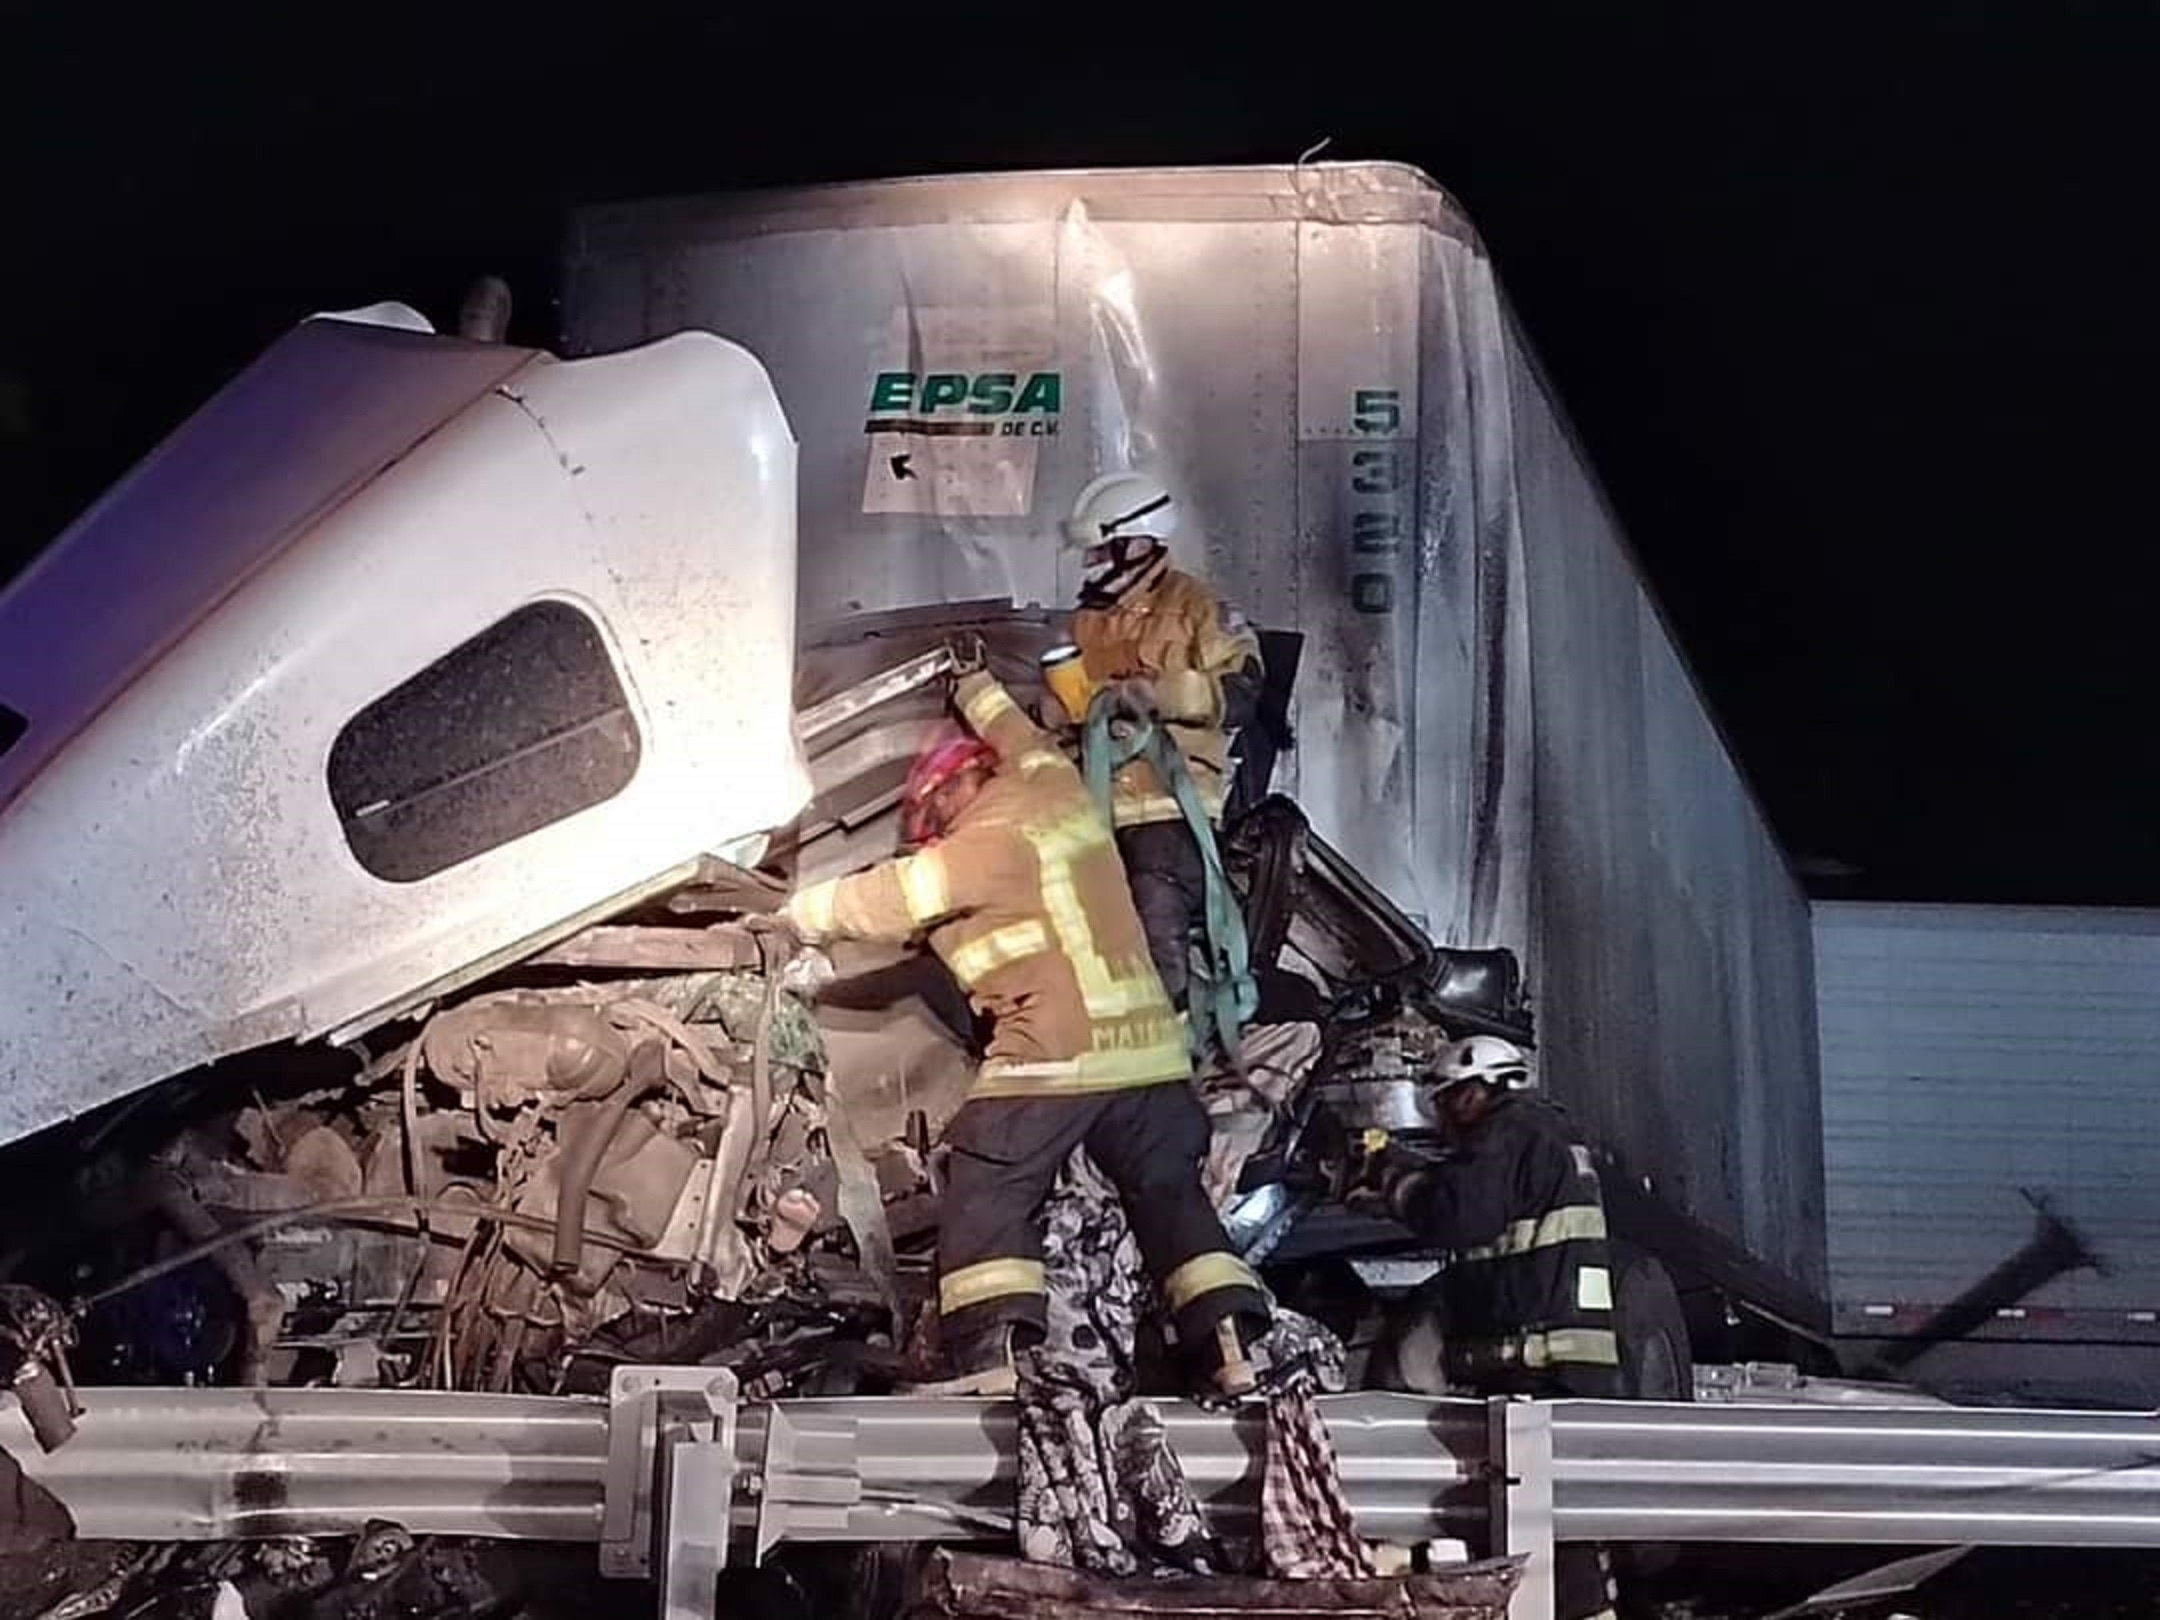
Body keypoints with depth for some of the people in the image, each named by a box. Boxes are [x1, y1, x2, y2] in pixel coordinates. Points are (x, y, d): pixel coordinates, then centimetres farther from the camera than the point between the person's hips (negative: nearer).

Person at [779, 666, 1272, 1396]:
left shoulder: (990, 842, -4)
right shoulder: (1056, 788, 15)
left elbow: (887, 898, -1)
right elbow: (1019, 735, 38)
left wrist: (798, 913, 15)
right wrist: (972, 685, 55)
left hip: (1054, 1053, -7)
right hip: (1148, 1045, 7)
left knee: (988, 1193, -1)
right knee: (1169, 1192, 11)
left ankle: (991, 1359, -13)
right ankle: (1232, 1349, 2)